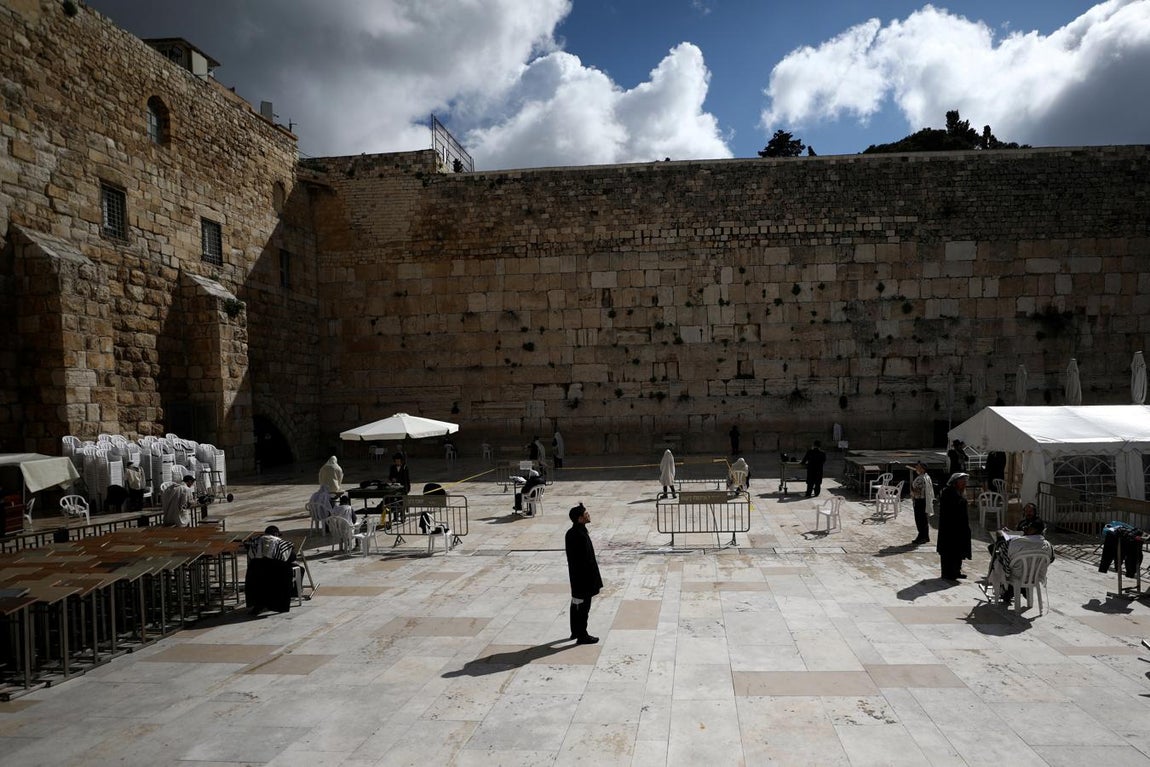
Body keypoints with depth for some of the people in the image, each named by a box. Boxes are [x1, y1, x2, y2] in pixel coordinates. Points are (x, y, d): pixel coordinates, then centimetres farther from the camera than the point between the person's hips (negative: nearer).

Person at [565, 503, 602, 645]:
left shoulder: (570, 533, 4)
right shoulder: (581, 535, -26)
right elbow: (587, 560, -24)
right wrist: (595, 581, -16)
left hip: (575, 576, 10)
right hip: (584, 577, -10)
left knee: (576, 603, 20)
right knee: (583, 606, 1)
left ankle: (575, 631, 33)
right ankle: (582, 636, 11)